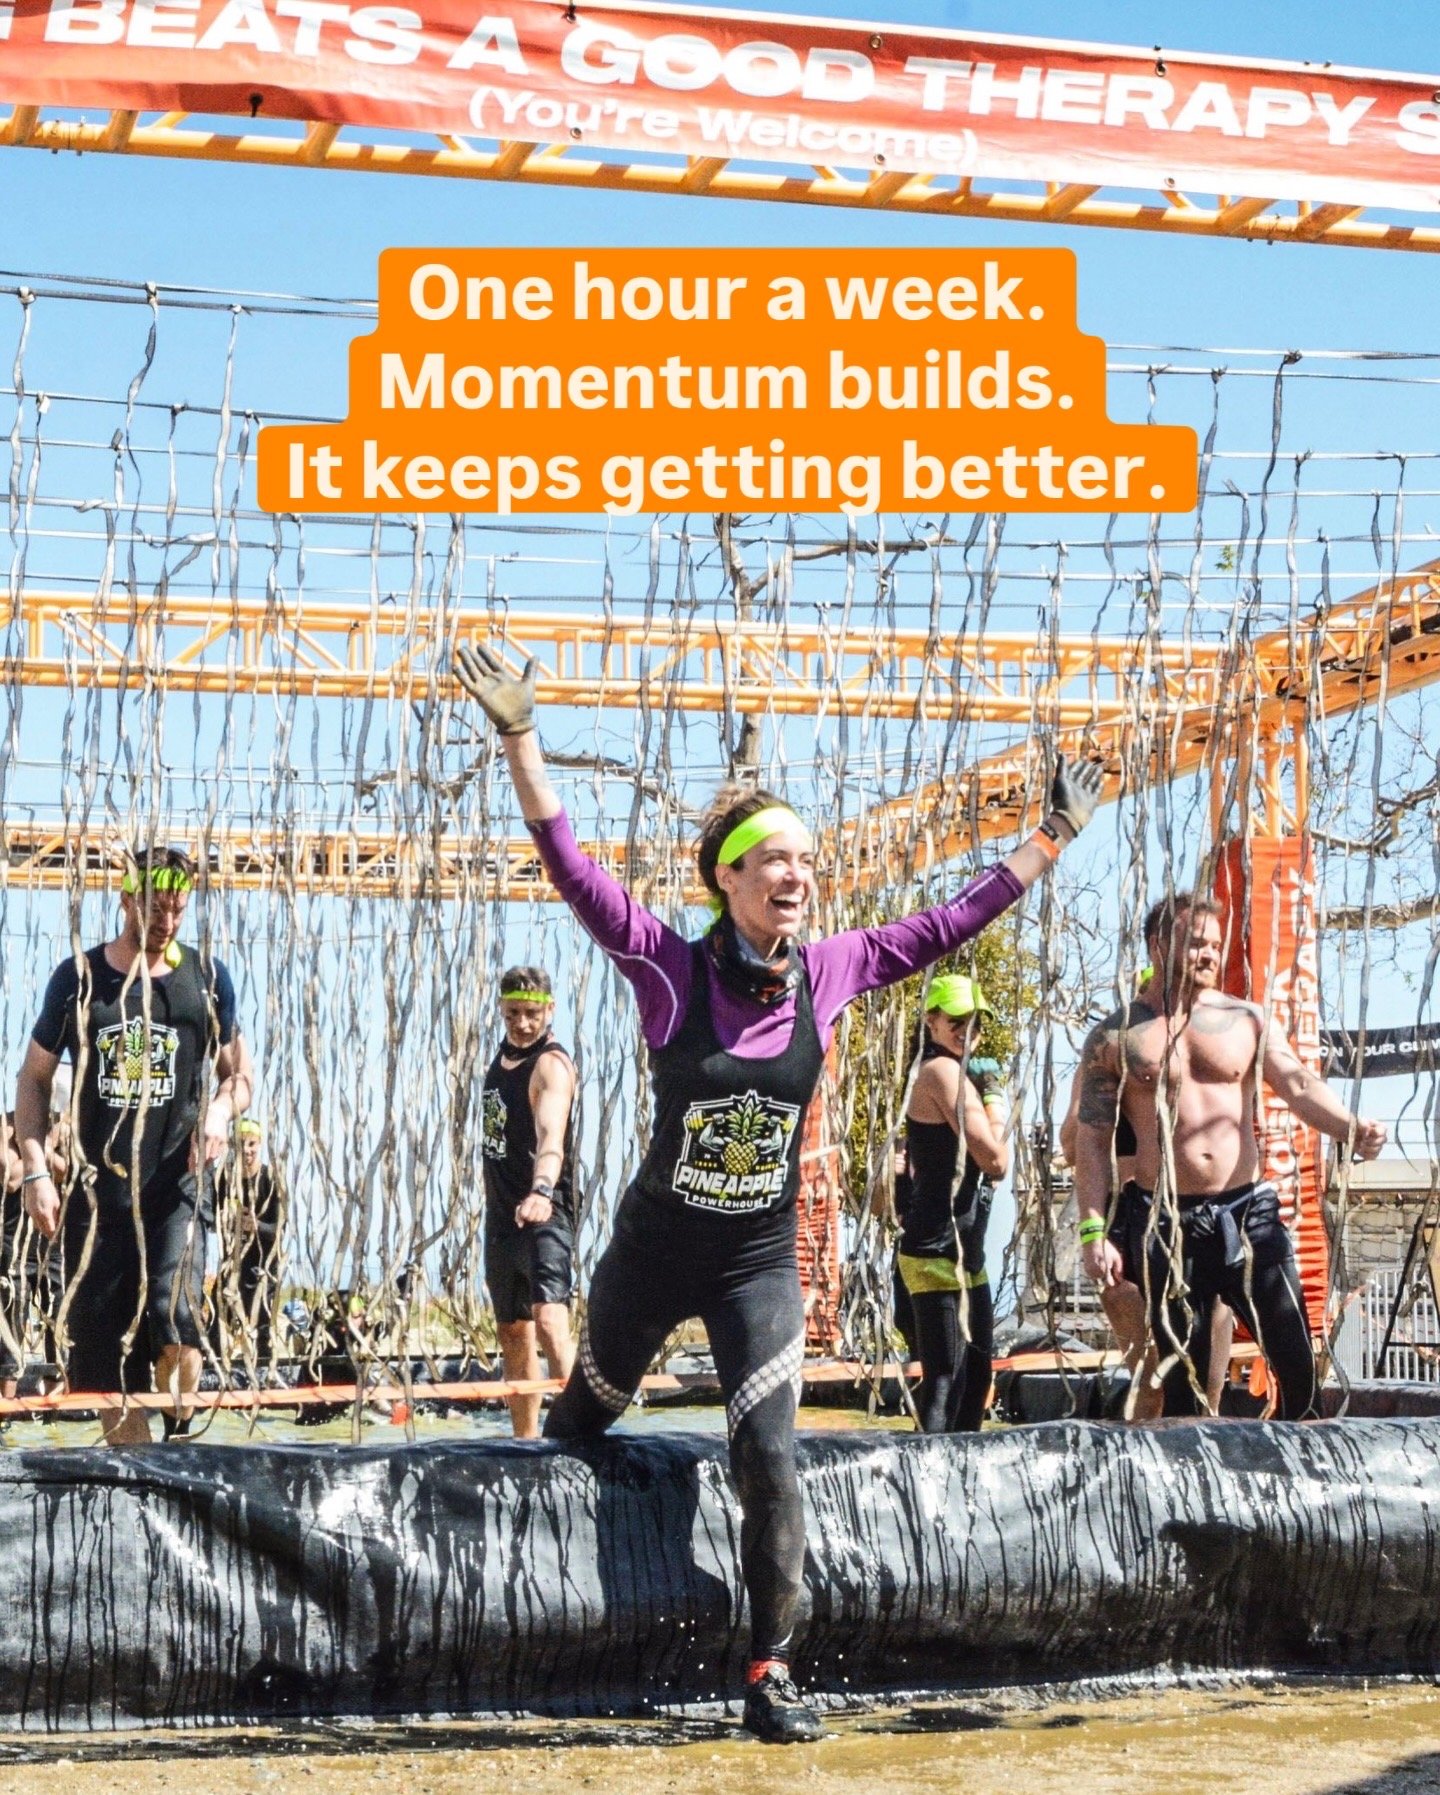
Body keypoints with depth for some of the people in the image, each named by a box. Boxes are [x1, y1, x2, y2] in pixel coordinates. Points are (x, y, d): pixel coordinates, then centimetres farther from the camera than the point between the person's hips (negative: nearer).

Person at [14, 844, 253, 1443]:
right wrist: (36, 1171, 0)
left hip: (175, 1185, -1)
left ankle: (179, 1446, 1)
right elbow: (34, 1078, 10)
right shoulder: (78, 978, 5)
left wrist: (221, 1108, -8)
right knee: (102, 1345, 4)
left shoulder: (206, 979, 6)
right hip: (95, 1187, 1)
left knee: (176, 1319, -21)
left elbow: (238, 1073, 15)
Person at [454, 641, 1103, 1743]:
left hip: (761, 1264, 1)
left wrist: (1052, 841, 5)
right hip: (654, 1249, -1)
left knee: (770, 1461, -7)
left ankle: (771, 1674, 1)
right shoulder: (672, 969, -15)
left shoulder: (831, 973, -6)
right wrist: (520, 738, -32)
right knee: (584, 1419, 20)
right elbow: (573, 869, -23)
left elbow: (946, 926, 3)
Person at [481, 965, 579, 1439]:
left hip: (544, 1216, -8)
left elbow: (551, 1137, -34)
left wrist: (541, 1191, -51)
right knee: (513, 1336, 14)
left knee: (549, 1324, -24)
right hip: (501, 1215, 9)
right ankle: (525, 1438, 24)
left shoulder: (551, 1065, -15)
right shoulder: (503, 1056, 11)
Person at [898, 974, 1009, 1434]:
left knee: (976, 1374, 17)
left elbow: (995, 1169, 17)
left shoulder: (960, 1075, 18)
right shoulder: (943, 1071, -12)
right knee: (945, 1379, -13)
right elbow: (994, 1159, -18)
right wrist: (994, 1101, -3)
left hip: (967, 1254, 10)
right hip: (937, 1253, -10)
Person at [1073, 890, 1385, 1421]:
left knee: (1296, 1357, -5)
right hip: (1164, 1224, -1)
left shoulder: (1246, 1021, 8)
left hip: (1247, 1211, 1)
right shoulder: (1116, 1037, 3)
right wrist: (1093, 1231, -7)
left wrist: (1350, 1128, -25)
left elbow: (1298, 1085, -5)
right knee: (1182, 1375, 4)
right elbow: (1092, 1139, 2)